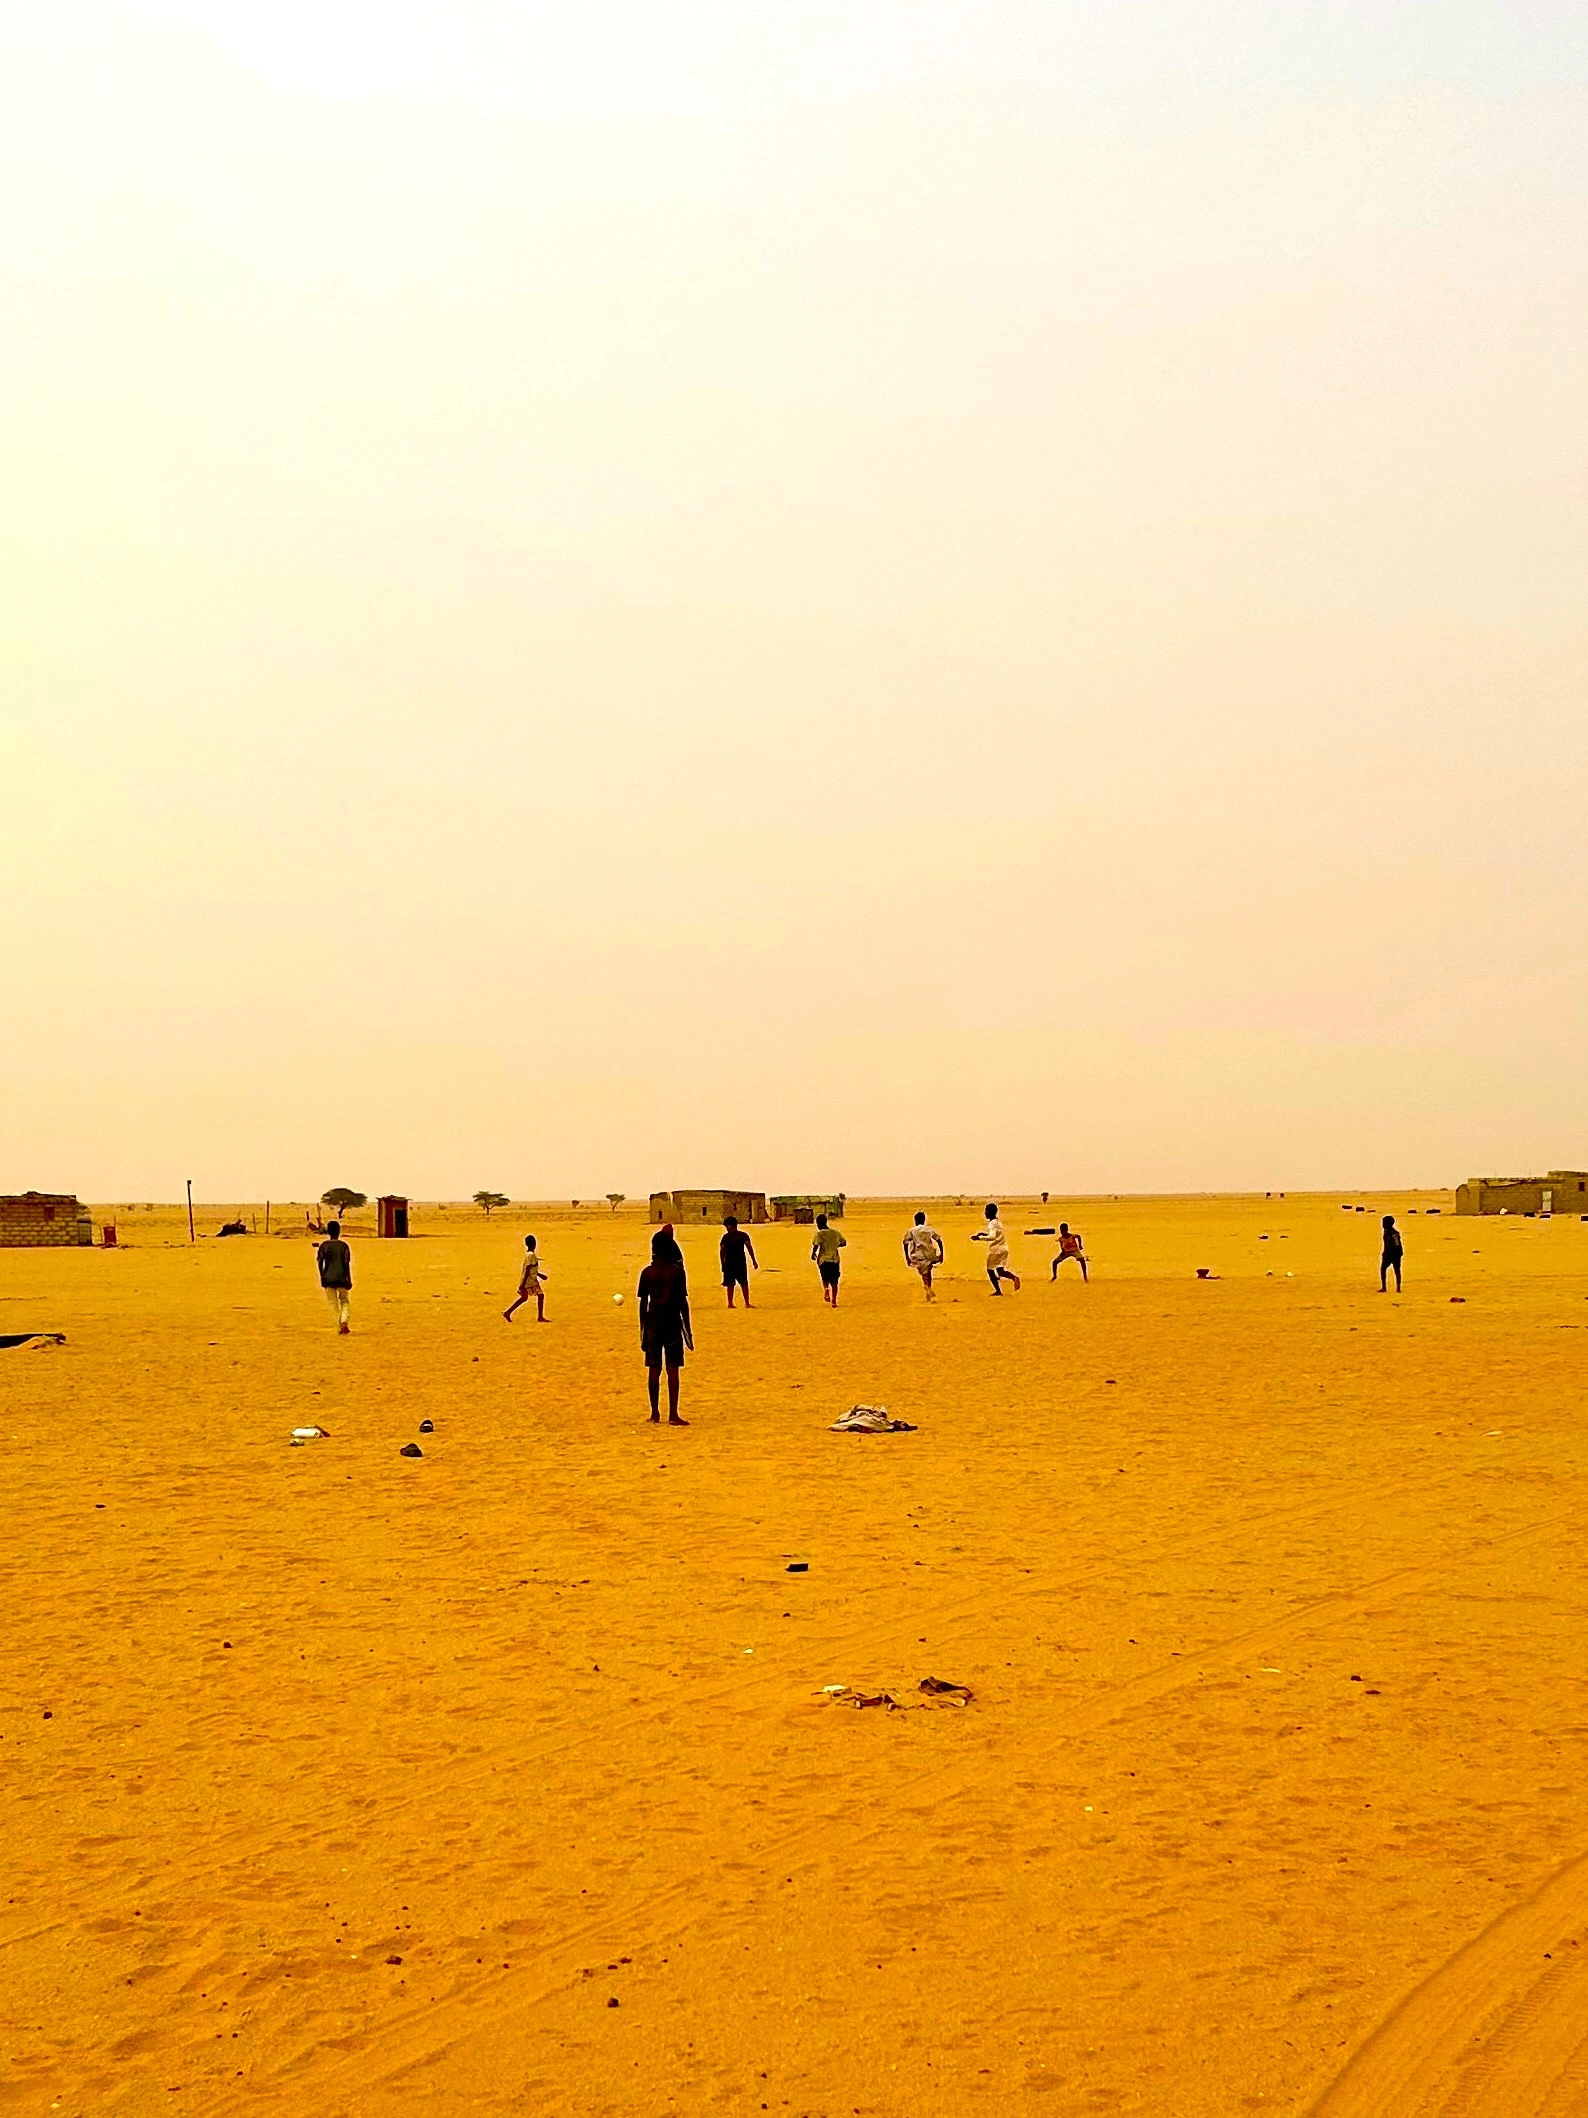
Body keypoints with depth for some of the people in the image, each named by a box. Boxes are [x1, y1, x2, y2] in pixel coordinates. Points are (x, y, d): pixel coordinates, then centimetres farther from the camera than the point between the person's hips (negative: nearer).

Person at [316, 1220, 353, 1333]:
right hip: (341, 1278, 0)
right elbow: (347, 1264, -4)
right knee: (344, 1301, 13)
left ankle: (339, 1326, 5)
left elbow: (320, 1263, 0)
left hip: (328, 1279, 0)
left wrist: (322, 1277, 10)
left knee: (334, 1304, 9)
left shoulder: (324, 1246, -1)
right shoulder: (343, 1246, -3)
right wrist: (349, 1280, 0)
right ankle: (344, 1321, -9)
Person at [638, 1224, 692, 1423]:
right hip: (672, 1322, -3)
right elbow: (683, 1302, -7)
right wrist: (687, 1329, -1)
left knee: (654, 1368, 10)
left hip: (652, 1322, 3)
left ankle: (655, 1412, 16)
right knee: (672, 1369, -2)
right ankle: (673, 1415, -5)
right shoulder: (677, 1271, -7)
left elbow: (643, 1303, 4)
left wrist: (643, 1330, 12)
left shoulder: (647, 1272, 2)